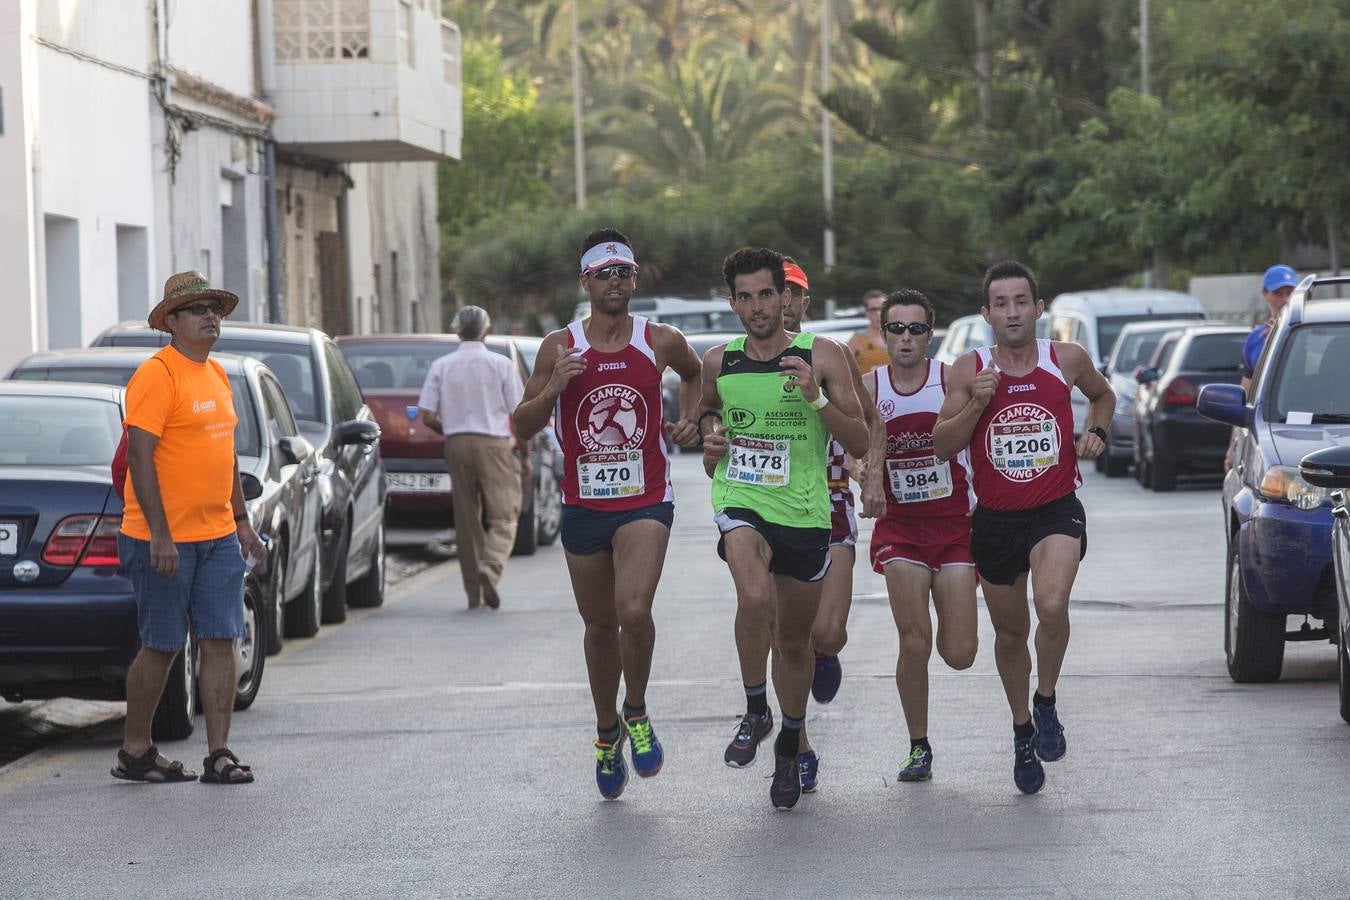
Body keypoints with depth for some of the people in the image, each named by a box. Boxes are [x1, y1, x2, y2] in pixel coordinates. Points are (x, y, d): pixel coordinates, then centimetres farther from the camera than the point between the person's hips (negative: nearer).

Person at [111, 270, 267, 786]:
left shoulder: (216, 375, 14)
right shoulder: (157, 376, -13)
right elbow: (140, 457, -17)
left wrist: (241, 521, 18)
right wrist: (159, 535, -21)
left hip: (218, 537, 7)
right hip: (164, 540, -7)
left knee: (220, 641, 1)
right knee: (162, 646, 1)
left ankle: (219, 755, 3)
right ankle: (135, 751, 14)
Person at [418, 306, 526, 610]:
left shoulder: (441, 366, 4)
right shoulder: (501, 364, -1)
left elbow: (428, 417, 1)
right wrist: (525, 456, 7)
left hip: (456, 445, 3)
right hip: (494, 443, -3)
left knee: (467, 520, 8)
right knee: (504, 516, -2)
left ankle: (475, 593, 10)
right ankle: (490, 568, -29)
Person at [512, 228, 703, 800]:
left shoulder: (661, 342, 0)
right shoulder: (560, 348, -1)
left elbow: (695, 373, 24)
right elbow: (521, 427, 1)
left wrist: (690, 421, 7)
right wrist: (553, 389, -16)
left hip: (645, 501, -2)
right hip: (583, 505, 2)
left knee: (633, 611, -22)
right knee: (599, 625, 13)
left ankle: (637, 714, 3)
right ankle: (606, 732, 35)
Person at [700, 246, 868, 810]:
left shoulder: (822, 357, -4)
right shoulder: (718, 363, 3)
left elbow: (860, 443, -5)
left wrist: (817, 400, -19)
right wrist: (711, 437, 3)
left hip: (803, 511, 0)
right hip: (740, 503, 0)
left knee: (795, 640, 13)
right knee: (756, 599, -31)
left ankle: (789, 748, 36)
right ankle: (755, 711, -9)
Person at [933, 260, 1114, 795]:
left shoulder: (1067, 360, -3)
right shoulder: (969, 370, -5)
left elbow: (1103, 395, 19)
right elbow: (942, 447, -5)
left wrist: (1096, 433, -1)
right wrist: (977, 403, -19)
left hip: (1056, 510, -2)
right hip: (995, 519, 2)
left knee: (1052, 606, -28)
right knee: (1010, 632, 14)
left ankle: (1046, 705, -3)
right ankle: (1022, 731, 36)